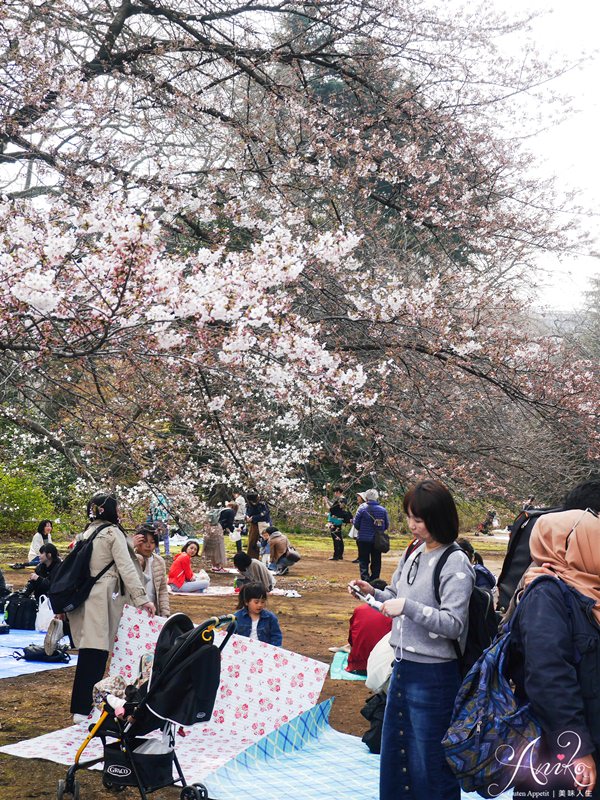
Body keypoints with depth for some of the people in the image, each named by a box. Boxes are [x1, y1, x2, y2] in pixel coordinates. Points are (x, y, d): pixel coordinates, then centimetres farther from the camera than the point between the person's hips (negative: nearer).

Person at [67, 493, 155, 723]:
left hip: (83, 597, 7)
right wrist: (142, 598, -11)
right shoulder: (113, 533, -4)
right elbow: (126, 568, -10)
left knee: (89, 653, 11)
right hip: (103, 598, -7)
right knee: (96, 652, -6)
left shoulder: (84, 534, 16)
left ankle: (81, 705, 15)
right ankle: (83, 709, -6)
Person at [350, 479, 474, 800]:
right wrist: (375, 593, 3)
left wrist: (406, 605, -26)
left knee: (429, 761, 2)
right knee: (394, 753, 19)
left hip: (433, 674, -8)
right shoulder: (413, 555, 8)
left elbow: (453, 624, -20)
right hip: (402, 666, 8)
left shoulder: (455, 564, -15)